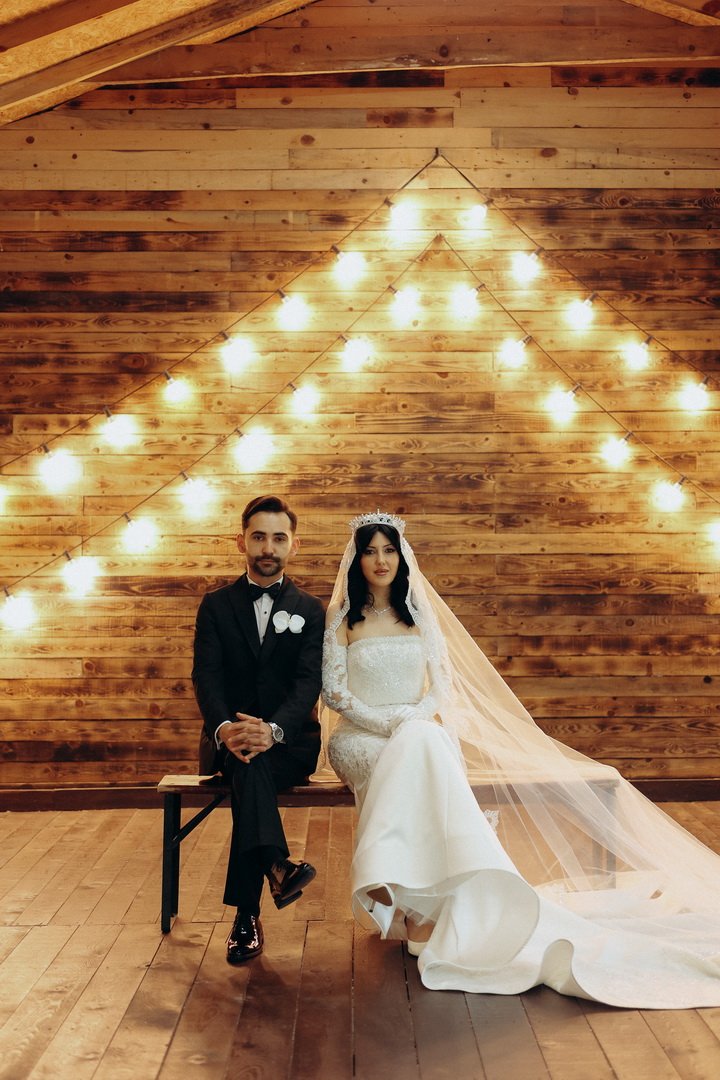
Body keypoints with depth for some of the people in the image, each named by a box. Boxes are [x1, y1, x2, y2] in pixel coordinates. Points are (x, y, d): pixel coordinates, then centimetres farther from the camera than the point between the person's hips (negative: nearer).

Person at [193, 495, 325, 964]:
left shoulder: (311, 610, 8)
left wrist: (274, 730, -28)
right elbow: (205, 676, -4)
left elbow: (309, 682, -6)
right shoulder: (216, 605, 10)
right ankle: (276, 864, -50)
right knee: (249, 763, -35)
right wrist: (224, 729, -27)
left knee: (252, 768, -34)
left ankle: (247, 916, -34)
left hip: (290, 739, 0)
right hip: (228, 737, 1)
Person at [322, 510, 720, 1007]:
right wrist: (394, 725, -13)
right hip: (361, 741, -2)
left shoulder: (420, 613, 12)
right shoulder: (341, 618, 6)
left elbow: (442, 685, 7)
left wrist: (415, 720, -13)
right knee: (421, 744, -34)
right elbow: (335, 692, -2)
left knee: (426, 743, -34)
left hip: (422, 737, 2)